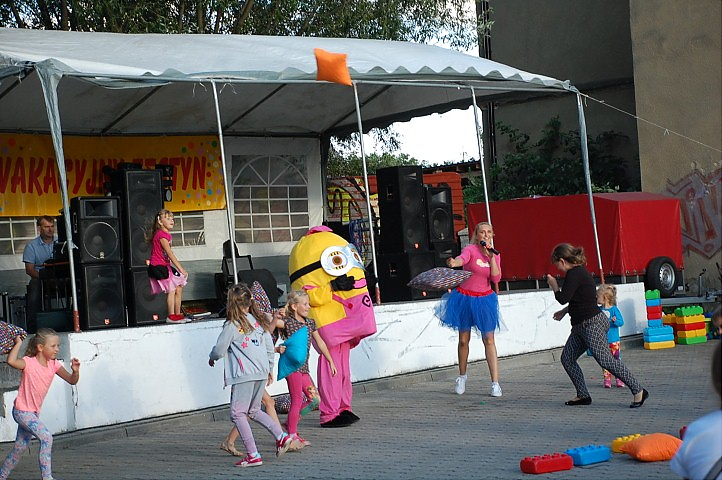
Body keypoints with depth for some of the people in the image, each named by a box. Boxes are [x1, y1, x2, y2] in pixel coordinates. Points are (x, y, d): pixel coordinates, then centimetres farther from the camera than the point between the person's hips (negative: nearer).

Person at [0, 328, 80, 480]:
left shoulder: (54, 365, 0)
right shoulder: (29, 362, -19)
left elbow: (71, 380, -2)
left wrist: (75, 371, -23)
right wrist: (18, 343, -29)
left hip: (34, 412, 8)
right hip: (22, 410, -8)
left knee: (20, 447, 17)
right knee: (46, 437, -21)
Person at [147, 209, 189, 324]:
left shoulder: (166, 234, 14)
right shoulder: (161, 235, -16)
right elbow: (170, 254, -21)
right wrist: (181, 269, -22)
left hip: (165, 266, 10)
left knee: (179, 288, 7)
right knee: (171, 290, -10)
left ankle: (177, 314, 13)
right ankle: (171, 316, -5)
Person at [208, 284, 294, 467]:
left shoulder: (232, 325, -6)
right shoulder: (258, 322, 13)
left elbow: (219, 350, -2)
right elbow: (269, 347, 16)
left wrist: (212, 358, 20)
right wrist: (270, 369, 26)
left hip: (244, 375, -7)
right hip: (262, 372, 7)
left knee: (238, 413, -1)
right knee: (254, 411, 22)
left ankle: (253, 455, -8)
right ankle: (281, 436, 8)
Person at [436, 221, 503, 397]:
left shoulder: (495, 254, 3)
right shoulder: (470, 249, -11)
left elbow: (496, 278, -9)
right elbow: (462, 258, -35)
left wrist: (491, 257, -15)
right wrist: (453, 263, -58)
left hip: (484, 300, 2)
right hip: (465, 297, -2)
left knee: (489, 340, -2)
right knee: (463, 340, 8)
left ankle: (495, 383, -2)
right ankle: (462, 376, 29)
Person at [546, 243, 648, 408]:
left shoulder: (574, 274, -17)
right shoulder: (579, 271, 14)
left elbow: (563, 298, -19)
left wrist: (554, 285, -2)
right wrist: (565, 311, 31)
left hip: (592, 324, -11)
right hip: (581, 326, 11)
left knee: (606, 360, -12)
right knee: (567, 358, 9)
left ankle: (638, 391, -7)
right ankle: (583, 395, 13)